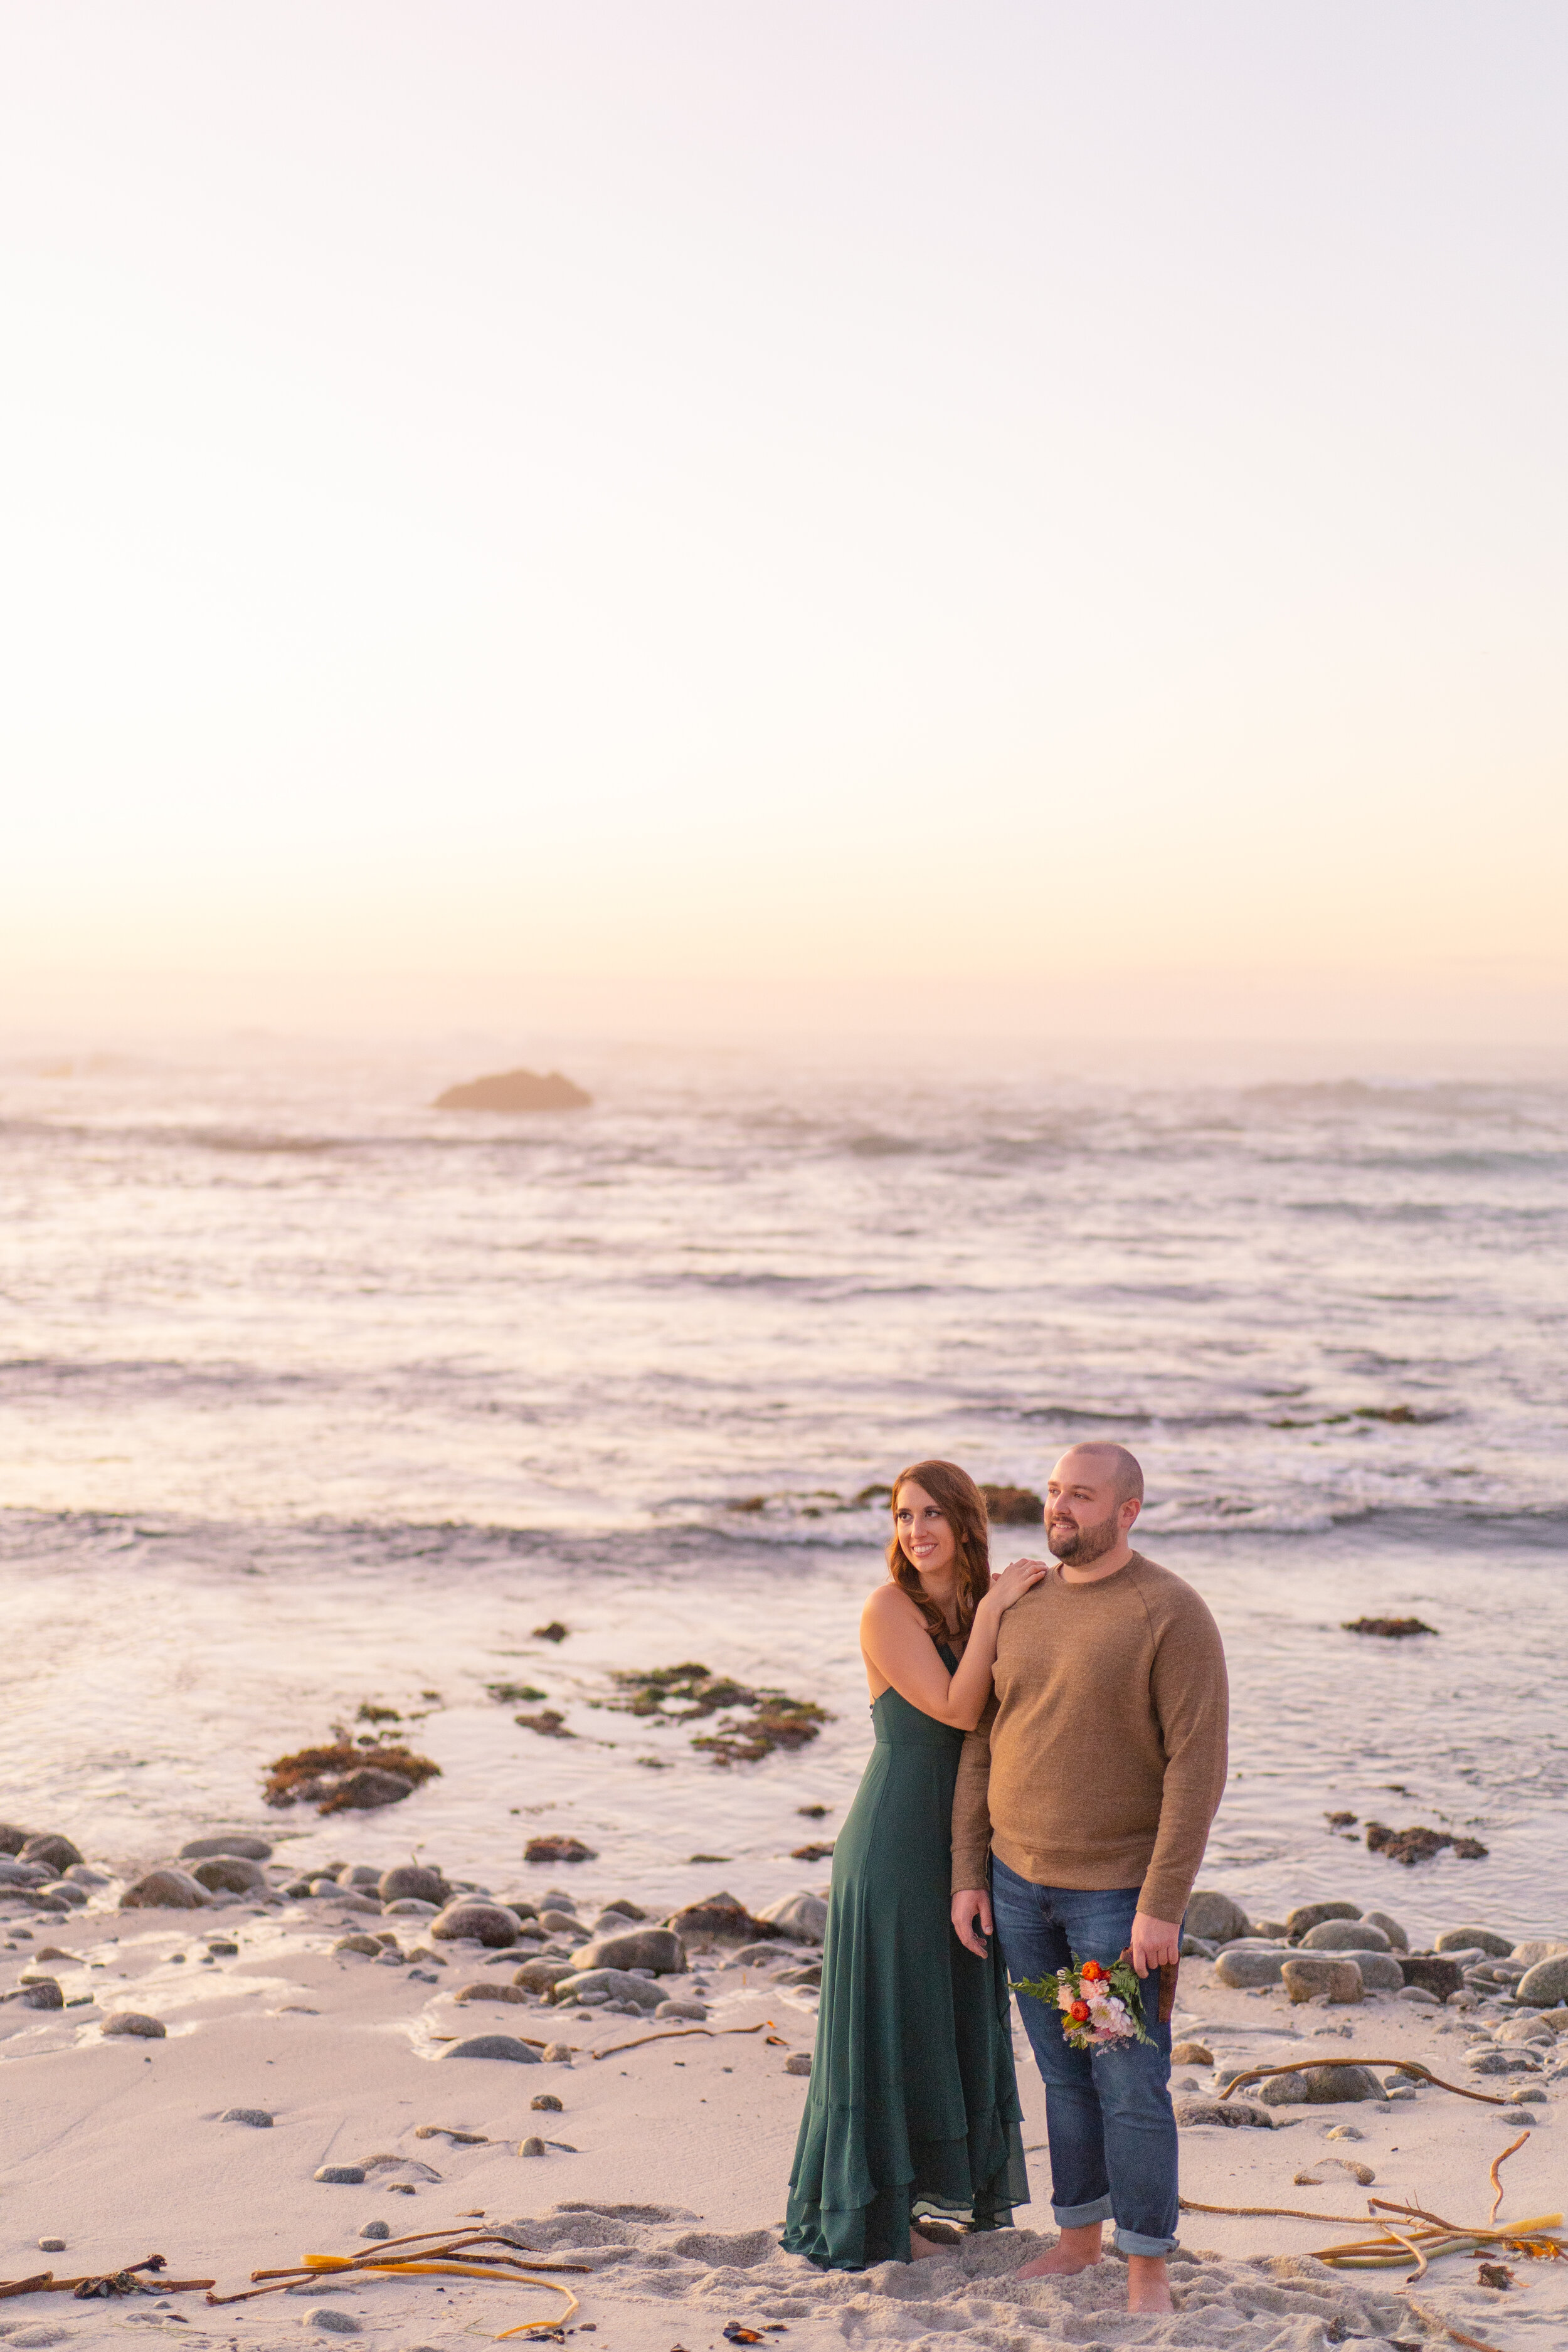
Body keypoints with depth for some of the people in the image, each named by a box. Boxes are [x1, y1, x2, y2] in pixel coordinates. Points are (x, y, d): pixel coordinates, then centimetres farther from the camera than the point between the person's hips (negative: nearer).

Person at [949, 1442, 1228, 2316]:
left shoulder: (1173, 1614, -16)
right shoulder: (1022, 1608, 4)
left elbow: (1199, 1766, -19)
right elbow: (983, 1747, 10)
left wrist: (1162, 1907, -22)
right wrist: (968, 1876, 5)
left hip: (1121, 1890, -6)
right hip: (1021, 1883, 6)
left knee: (1130, 2082, -2)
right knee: (1064, 2072, 16)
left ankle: (1149, 2270, 11)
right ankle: (1080, 2237, 30)